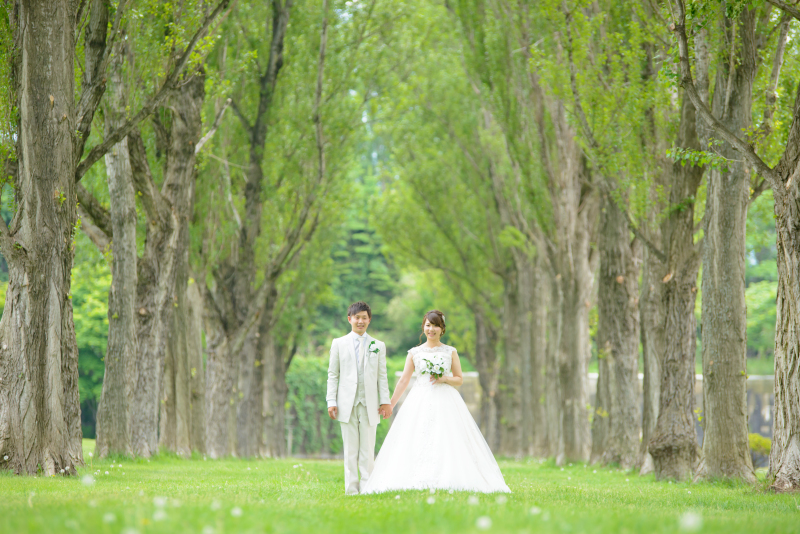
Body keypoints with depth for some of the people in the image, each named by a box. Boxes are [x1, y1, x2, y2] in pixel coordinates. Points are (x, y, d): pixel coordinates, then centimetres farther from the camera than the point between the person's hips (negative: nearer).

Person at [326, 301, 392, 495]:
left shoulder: (378, 346, 11)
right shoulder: (339, 344, 9)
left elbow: (382, 376, 9)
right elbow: (333, 375, 7)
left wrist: (385, 401, 0)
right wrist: (331, 401, -1)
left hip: (370, 404, 1)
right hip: (347, 404, 0)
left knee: (368, 450, -1)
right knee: (350, 449, 0)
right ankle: (351, 488, 3)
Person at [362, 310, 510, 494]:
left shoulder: (450, 352, 7)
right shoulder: (414, 353, 8)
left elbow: (459, 379, 10)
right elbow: (404, 380, 9)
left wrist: (445, 379, -10)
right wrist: (389, 405, 5)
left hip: (445, 402, -1)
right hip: (420, 402, 1)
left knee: (447, 443, -8)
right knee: (416, 444, -8)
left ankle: (449, 481, -4)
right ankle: (418, 482, -6)